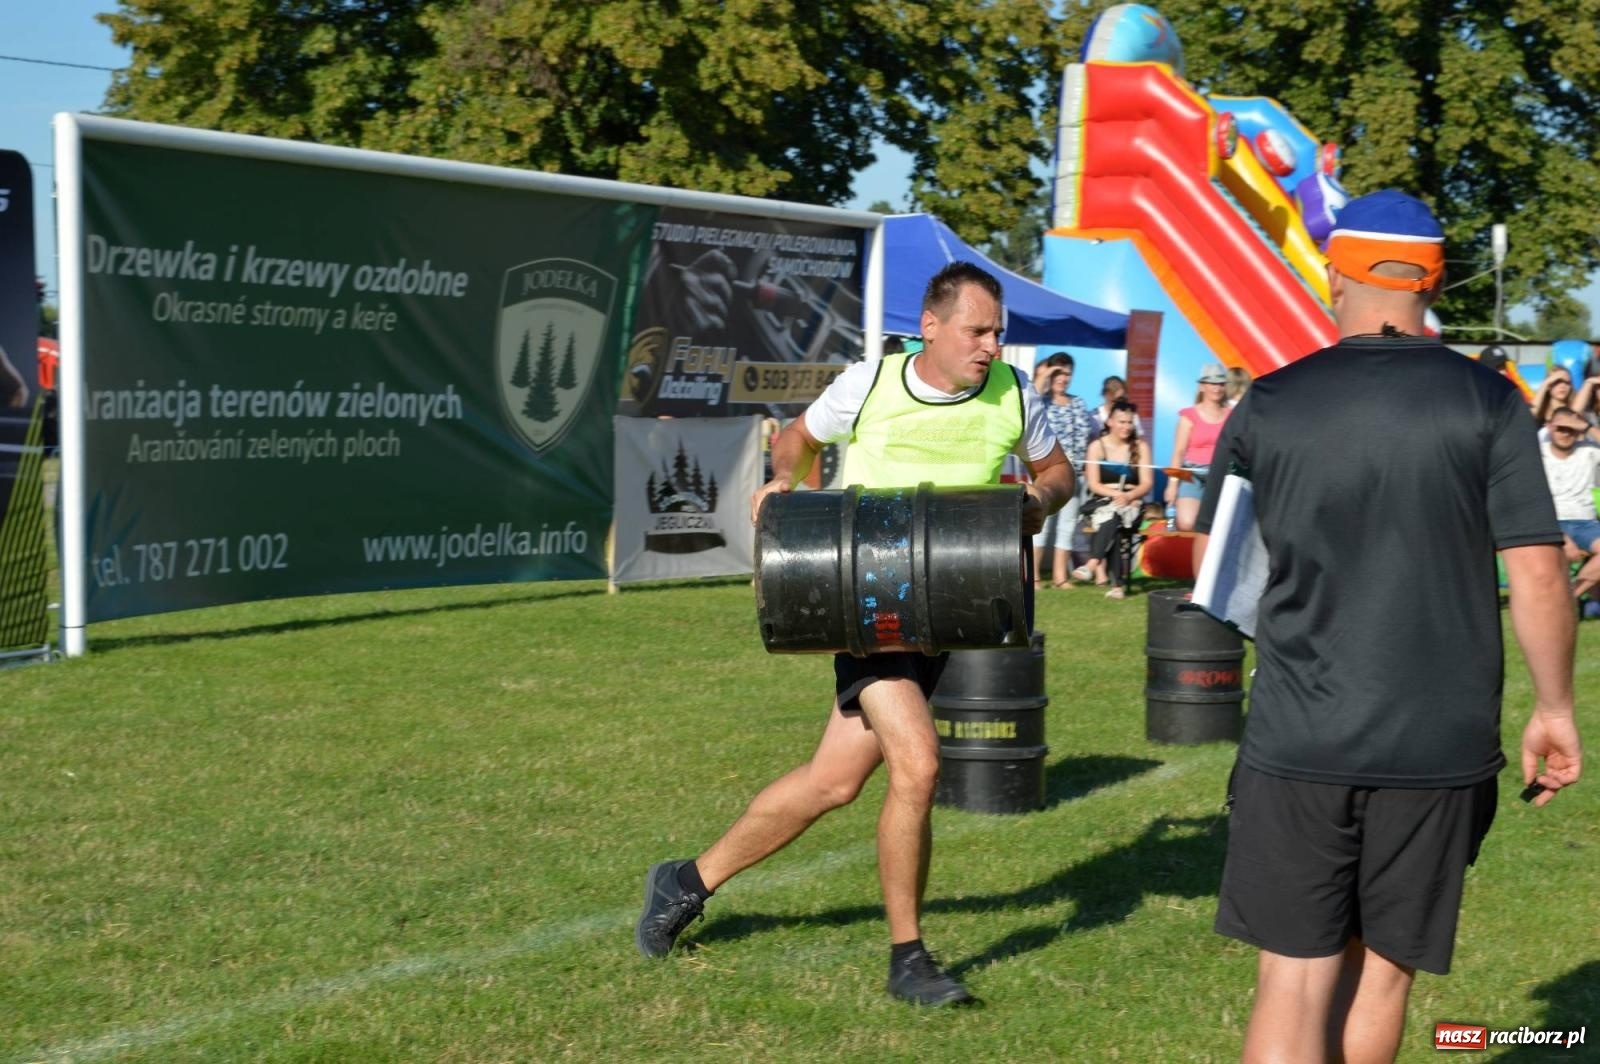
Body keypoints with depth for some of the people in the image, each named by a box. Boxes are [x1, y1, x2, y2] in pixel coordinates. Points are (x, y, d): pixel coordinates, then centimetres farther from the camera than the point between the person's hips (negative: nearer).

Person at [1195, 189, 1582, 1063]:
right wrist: (1554, 708, 5)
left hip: (1298, 736, 0)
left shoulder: (1269, 405, 1)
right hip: (1440, 743, 0)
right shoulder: (1485, 401, -4)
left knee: (1295, 981, 3)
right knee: (1382, 970, 15)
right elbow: (1537, 572, -6)